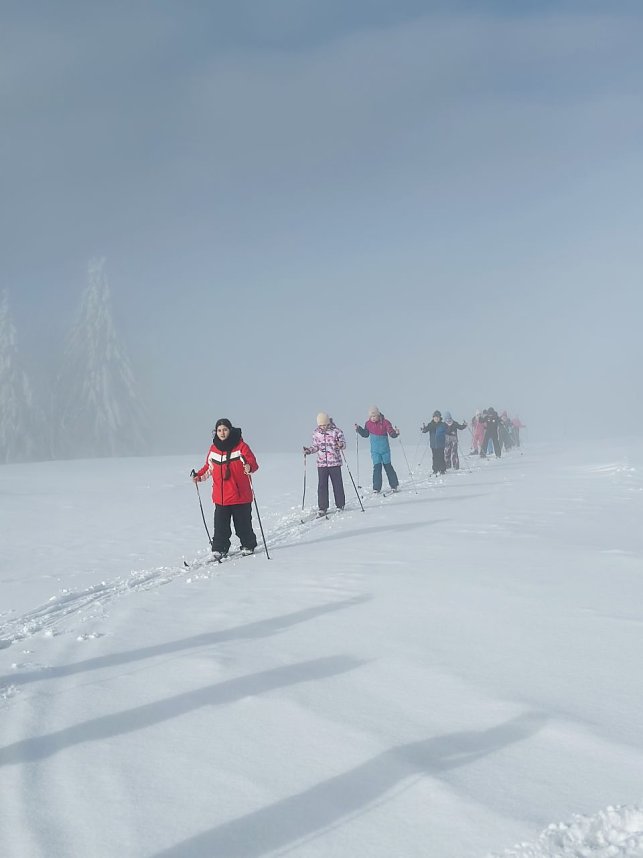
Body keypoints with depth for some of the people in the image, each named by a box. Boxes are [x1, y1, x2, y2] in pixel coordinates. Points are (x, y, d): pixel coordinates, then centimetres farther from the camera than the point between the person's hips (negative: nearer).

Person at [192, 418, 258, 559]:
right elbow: (209, 467, 22)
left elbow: (252, 462, -9)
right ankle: (219, 549, 8)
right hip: (220, 496, 3)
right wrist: (199, 476, 8)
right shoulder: (213, 449, 8)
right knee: (220, 525, 0)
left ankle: (248, 546, 22)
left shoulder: (241, 446, -5)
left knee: (243, 524, 6)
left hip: (240, 495, -3)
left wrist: (249, 467, -31)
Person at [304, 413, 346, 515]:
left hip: (335, 463, -3)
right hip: (321, 464, 3)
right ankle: (322, 508, 6)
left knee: (337, 484, 4)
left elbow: (343, 444, -4)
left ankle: (340, 505, 17)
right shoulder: (316, 433, 5)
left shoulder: (336, 431, -6)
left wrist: (340, 445, -26)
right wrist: (308, 450, -2)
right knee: (322, 486, 0)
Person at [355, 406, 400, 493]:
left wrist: (396, 433, -36)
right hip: (375, 450, 2)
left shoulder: (385, 422, -13)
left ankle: (394, 485, 24)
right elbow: (365, 434, 13)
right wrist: (358, 429, -1)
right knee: (377, 467, -6)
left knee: (388, 466, 9)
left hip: (385, 449, -2)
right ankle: (376, 488, -4)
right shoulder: (368, 424, -2)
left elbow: (391, 433, -16)